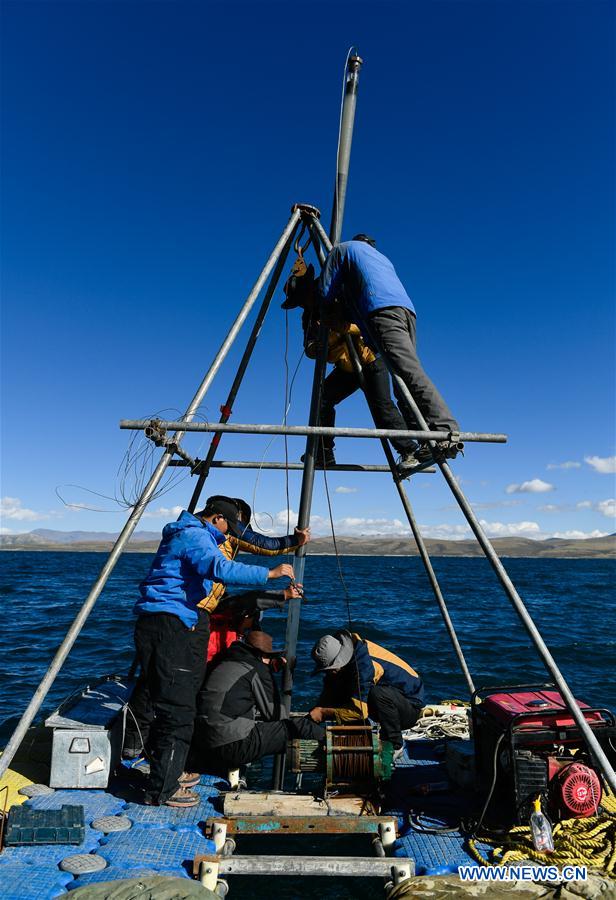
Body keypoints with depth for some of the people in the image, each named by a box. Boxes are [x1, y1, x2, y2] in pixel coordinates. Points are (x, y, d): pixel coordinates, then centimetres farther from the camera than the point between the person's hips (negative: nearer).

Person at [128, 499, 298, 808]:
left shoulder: (188, 534, 22)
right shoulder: (194, 535, -12)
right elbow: (220, 569, -30)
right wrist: (269, 573, -26)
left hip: (173, 627, 11)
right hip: (168, 628, -11)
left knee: (170, 704, 18)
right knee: (176, 709, -5)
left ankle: (169, 773, 31)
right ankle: (162, 791, 4)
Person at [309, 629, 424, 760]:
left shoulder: (363, 664, -32)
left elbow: (359, 711, -31)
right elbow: (330, 688, 3)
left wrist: (323, 713, -23)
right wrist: (317, 710, -12)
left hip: (410, 707, -8)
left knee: (377, 693, -38)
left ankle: (395, 746, -14)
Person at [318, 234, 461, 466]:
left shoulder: (343, 248, 25)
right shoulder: (382, 257, 42)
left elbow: (325, 292, 19)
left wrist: (331, 316, 38)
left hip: (382, 309, -7)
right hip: (407, 309, 7)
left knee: (410, 372, -22)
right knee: (404, 383, -1)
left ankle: (447, 431, -35)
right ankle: (423, 443, -12)